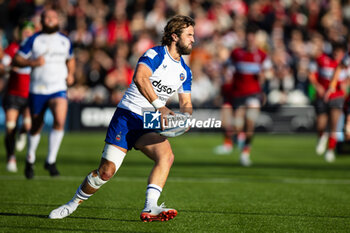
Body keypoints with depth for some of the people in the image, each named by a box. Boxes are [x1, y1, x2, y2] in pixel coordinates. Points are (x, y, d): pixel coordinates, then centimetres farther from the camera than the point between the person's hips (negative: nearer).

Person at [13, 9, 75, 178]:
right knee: (36, 127, 9)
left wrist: (70, 73, 8)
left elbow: (70, 60, 26)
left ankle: (51, 161, -12)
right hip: (37, 90, -1)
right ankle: (30, 160, 34)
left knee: (60, 120, -23)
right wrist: (32, 62, -19)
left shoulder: (65, 41, 9)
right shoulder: (33, 40, -1)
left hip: (58, 89, 1)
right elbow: (17, 59, -2)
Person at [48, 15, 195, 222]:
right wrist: (159, 106, -36)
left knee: (166, 156, -24)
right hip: (127, 116, -6)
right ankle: (73, 204, 15)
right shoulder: (156, 55, -10)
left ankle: (150, 208, -32)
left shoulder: (185, 71, 13)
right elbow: (140, 78, -28)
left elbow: (186, 102, 19)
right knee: (107, 171, -8)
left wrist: (186, 117, -6)